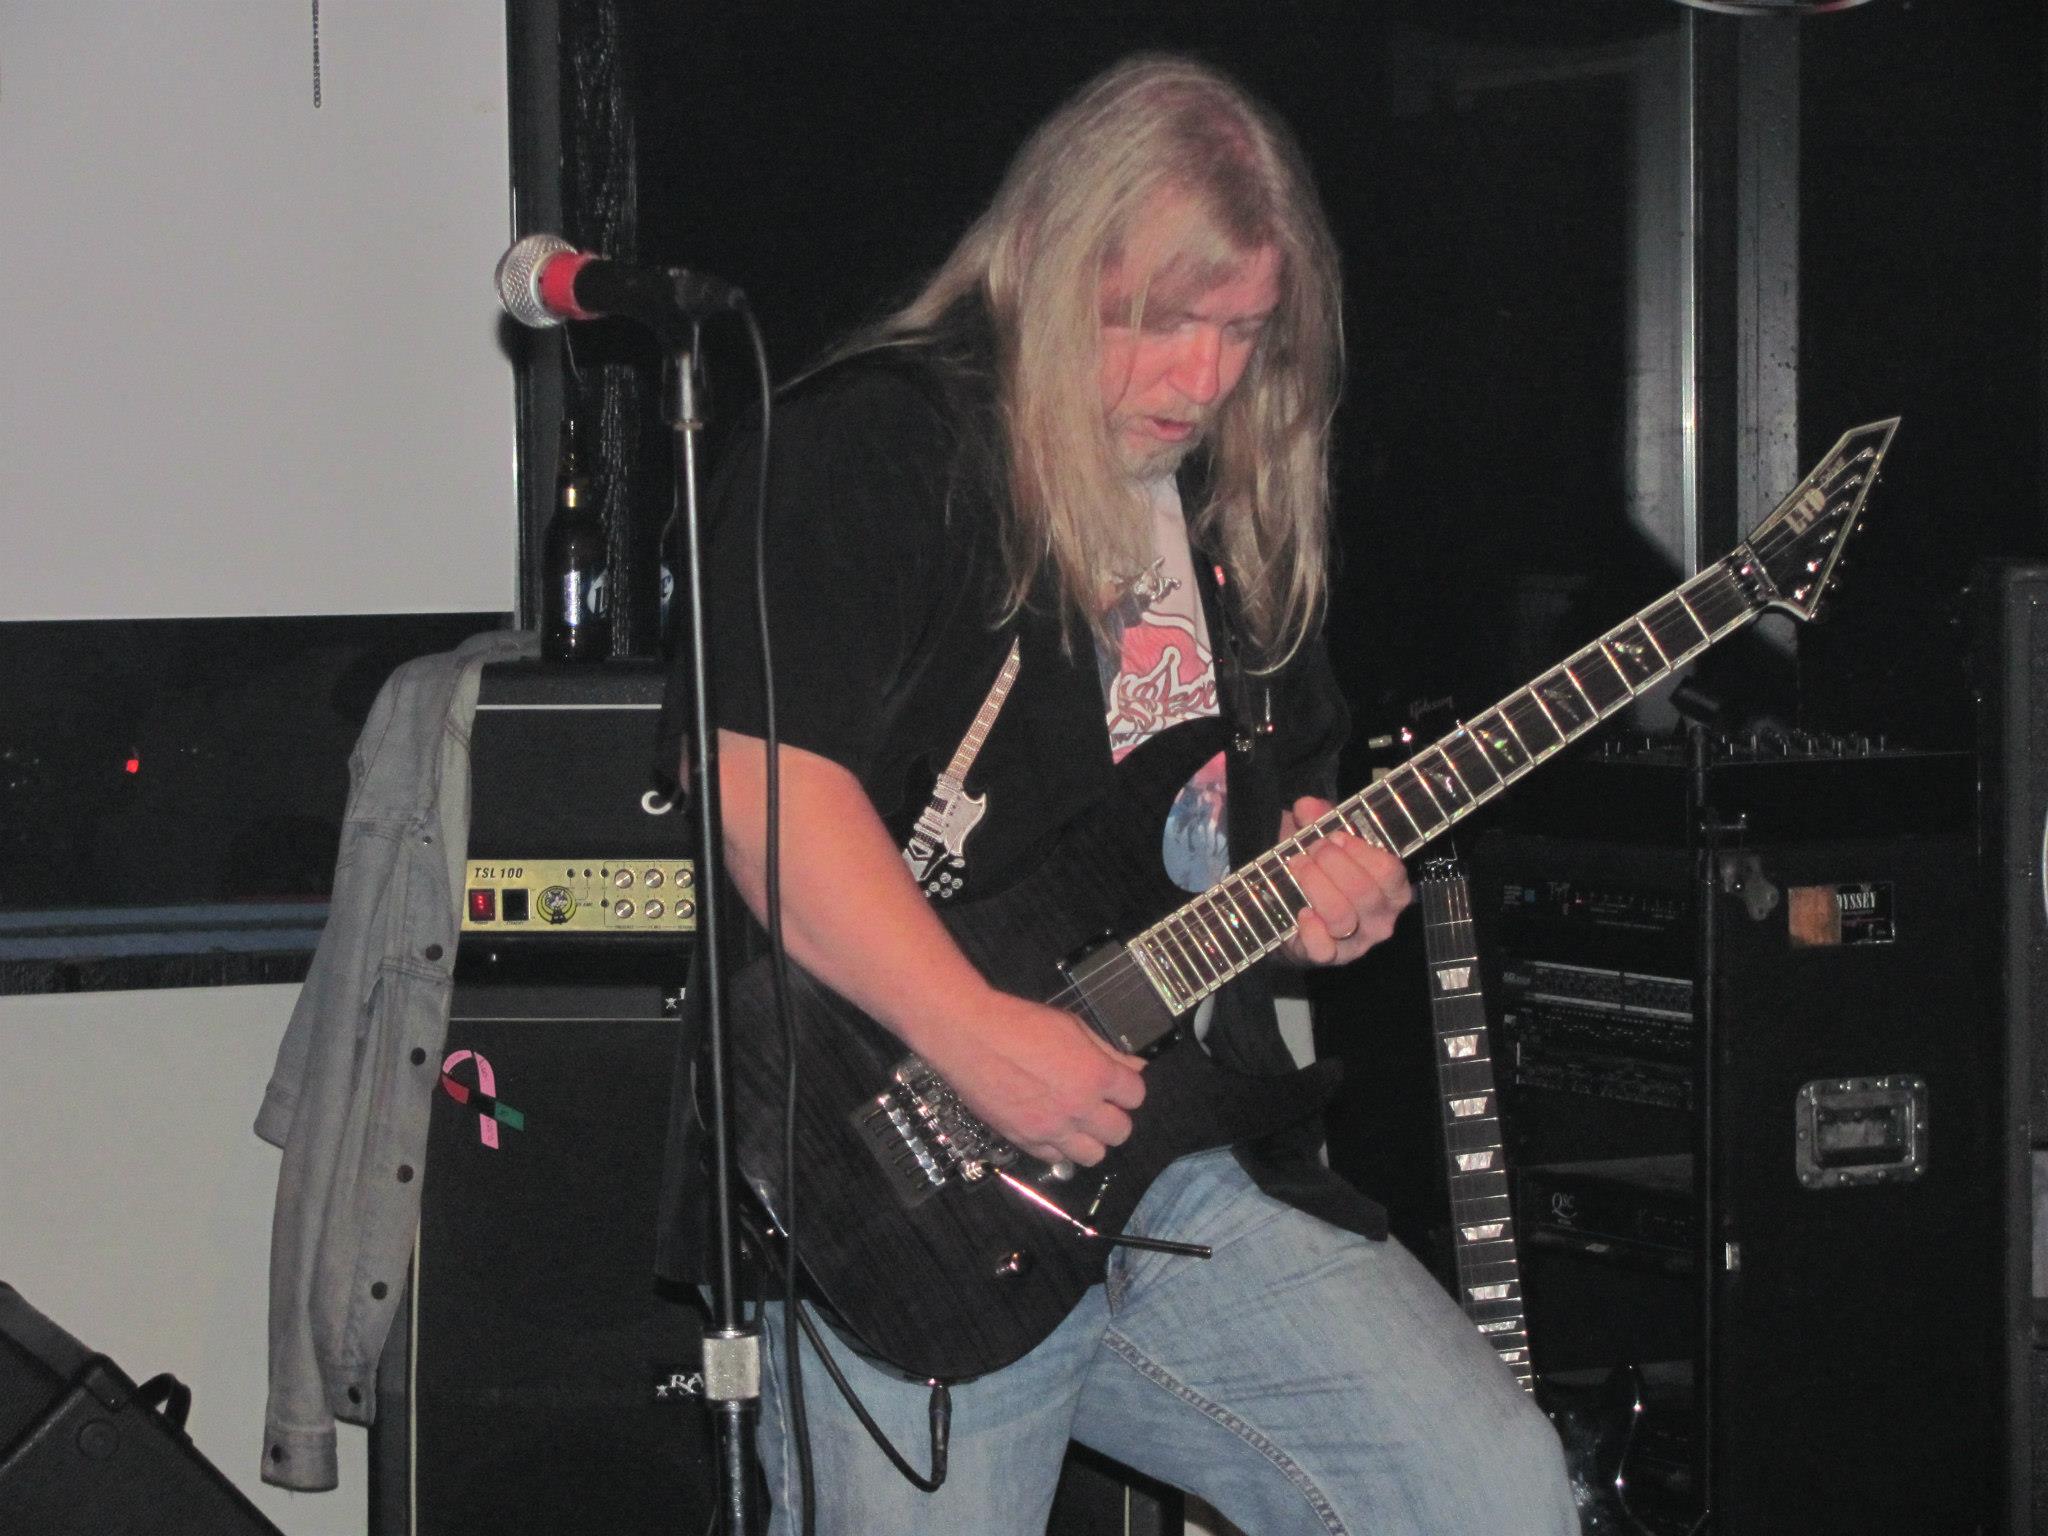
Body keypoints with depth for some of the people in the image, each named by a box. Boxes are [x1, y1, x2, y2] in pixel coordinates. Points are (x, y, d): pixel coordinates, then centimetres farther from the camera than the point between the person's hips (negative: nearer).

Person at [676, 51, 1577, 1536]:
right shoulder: (871, 449, -8)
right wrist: (975, 1033, -25)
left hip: (1195, 1153, 7)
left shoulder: (1241, 513, 17)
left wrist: (1316, 884, 4)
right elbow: (756, 772, -20)